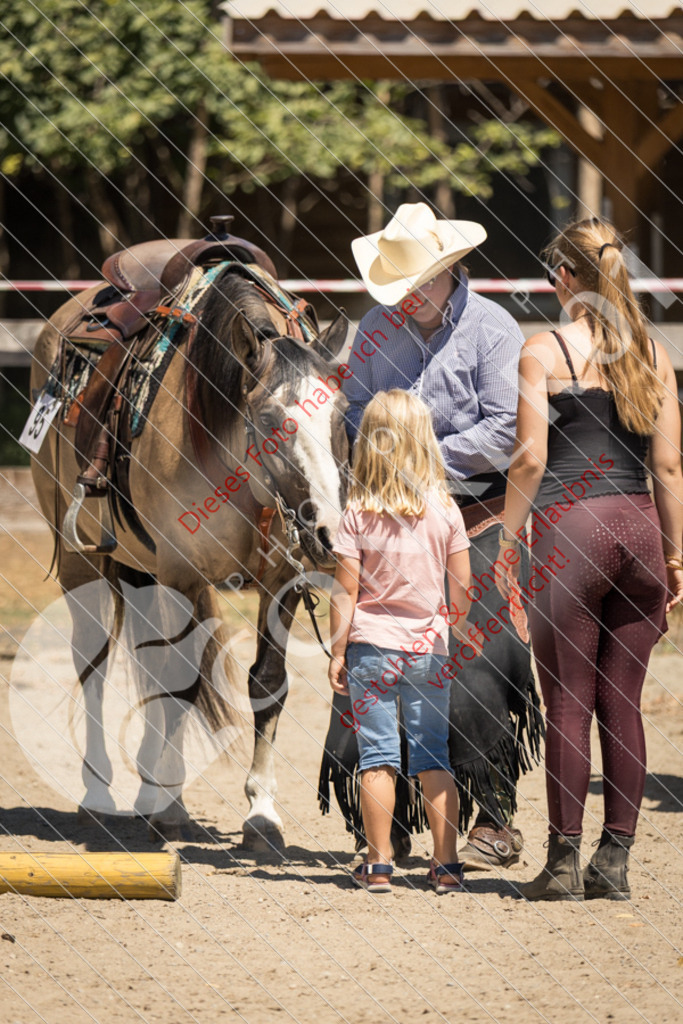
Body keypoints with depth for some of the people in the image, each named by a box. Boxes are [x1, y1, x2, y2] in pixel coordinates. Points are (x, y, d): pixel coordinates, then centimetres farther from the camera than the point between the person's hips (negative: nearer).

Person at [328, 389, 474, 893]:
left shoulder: (359, 514, -7)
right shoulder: (445, 510, -2)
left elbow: (345, 591, -7)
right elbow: (463, 586, 1)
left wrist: (337, 652, -1)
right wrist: (457, 637, 15)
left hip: (371, 644, -1)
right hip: (429, 645, 1)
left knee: (377, 757, 3)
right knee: (433, 757, 7)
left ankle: (379, 864, 3)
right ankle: (447, 864, 6)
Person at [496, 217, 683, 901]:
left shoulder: (543, 352, -4)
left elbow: (530, 460, -8)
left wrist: (508, 539, 1)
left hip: (571, 529, -4)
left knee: (568, 705, 0)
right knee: (622, 706, 8)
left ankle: (564, 863, 2)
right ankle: (615, 860, 10)